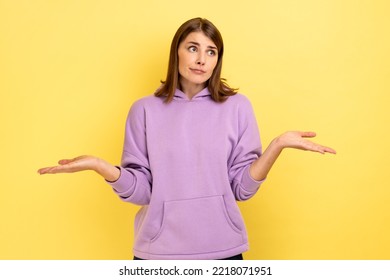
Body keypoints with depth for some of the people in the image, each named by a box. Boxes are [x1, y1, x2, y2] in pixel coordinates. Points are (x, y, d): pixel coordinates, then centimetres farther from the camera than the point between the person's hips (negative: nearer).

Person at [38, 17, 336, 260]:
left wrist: (278, 145, -17)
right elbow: (142, 191, -4)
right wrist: (101, 167, -20)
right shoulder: (145, 109, -1)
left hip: (221, 248, 0)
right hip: (158, 250, 0)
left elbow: (242, 188, -5)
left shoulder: (237, 106, -2)